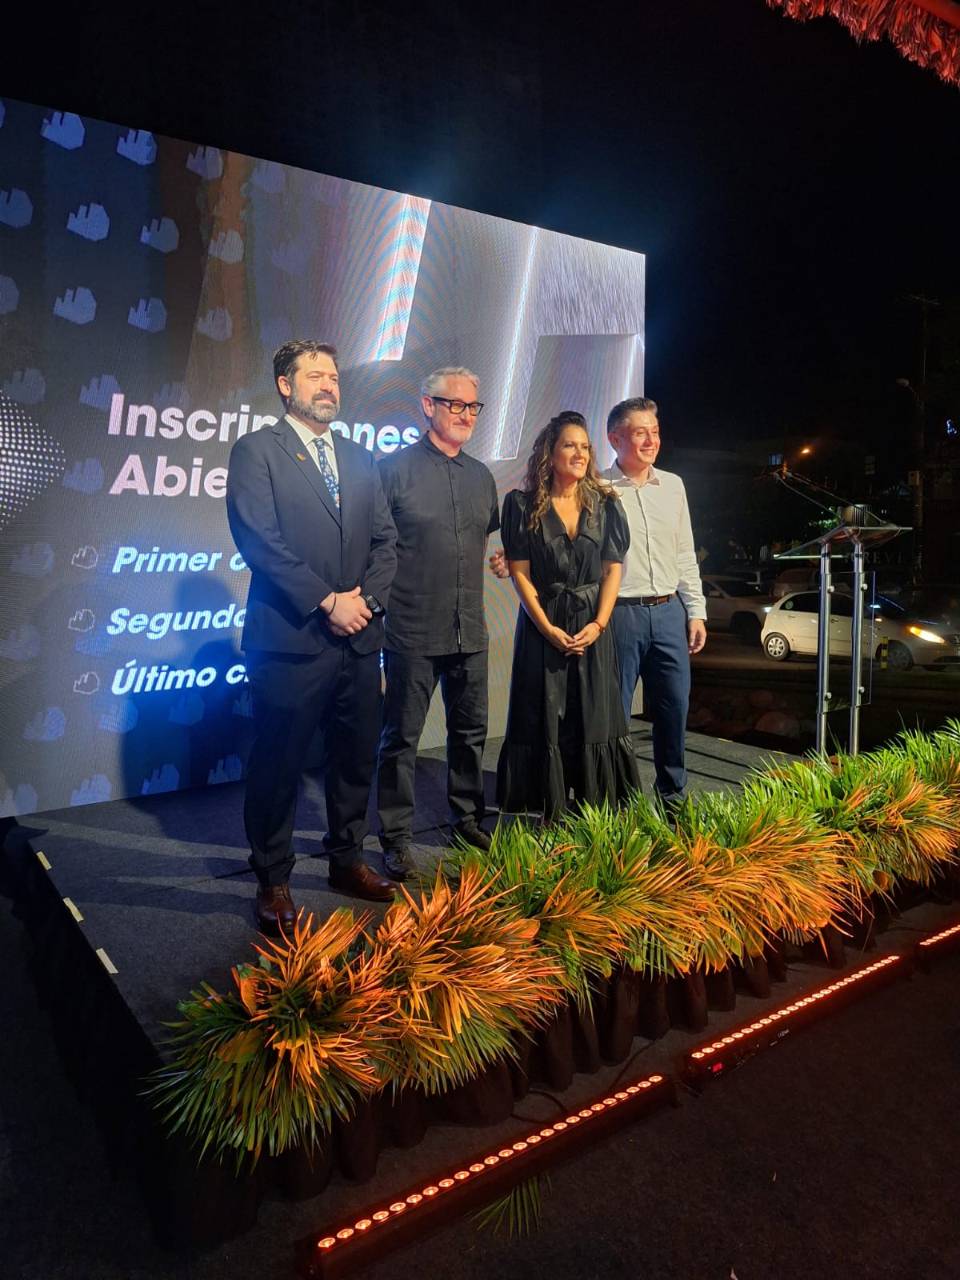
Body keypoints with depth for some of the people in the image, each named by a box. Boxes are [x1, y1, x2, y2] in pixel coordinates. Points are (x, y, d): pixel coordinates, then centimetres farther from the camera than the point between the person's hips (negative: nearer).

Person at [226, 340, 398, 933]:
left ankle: (348, 859, 31)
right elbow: (260, 540, -12)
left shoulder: (360, 459, 16)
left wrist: (366, 597, -5)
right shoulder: (257, 450, -1)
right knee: (279, 765, 4)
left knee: (358, 756, 13)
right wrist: (327, 602, -15)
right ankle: (274, 880, 20)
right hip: (291, 639, -5)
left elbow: (386, 539, 12)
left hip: (359, 637, 6)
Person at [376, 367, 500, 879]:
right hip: (411, 631, -6)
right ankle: (396, 838, 16)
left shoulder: (481, 476, 12)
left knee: (470, 730, 16)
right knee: (401, 737, 4)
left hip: (470, 631, 6)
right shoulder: (395, 468, -6)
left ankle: (468, 817, 34)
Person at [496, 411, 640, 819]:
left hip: (593, 627, 2)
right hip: (543, 625, -2)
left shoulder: (605, 505, 6)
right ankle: (551, 815, 13)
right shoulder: (524, 504, -2)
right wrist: (548, 628, -12)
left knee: (594, 719, 4)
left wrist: (599, 623, -9)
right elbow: (519, 571, -4)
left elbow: (613, 569, 4)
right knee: (545, 720, 2)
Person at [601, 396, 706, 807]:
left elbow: (685, 555, 15)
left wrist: (696, 612, 12)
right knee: (614, 712, 3)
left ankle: (672, 794, 27)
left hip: (669, 610, 5)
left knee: (674, 707, 10)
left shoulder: (672, 485, 11)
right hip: (619, 614, -5)